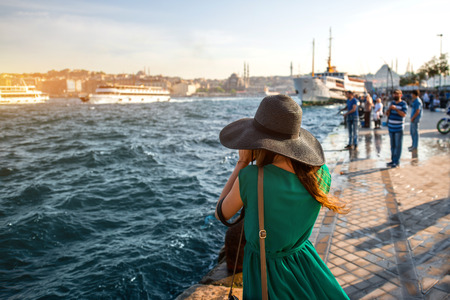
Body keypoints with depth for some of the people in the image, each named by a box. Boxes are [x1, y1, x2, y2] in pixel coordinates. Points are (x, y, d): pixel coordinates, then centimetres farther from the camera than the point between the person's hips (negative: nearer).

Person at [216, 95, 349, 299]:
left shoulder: (249, 178, -31)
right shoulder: (320, 174, -19)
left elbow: (221, 213, -10)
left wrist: (242, 163, -9)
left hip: (264, 270, -2)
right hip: (303, 262, 3)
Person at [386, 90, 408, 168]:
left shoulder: (404, 104, -6)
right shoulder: (392, 103, 11)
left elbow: (403, 114, -19)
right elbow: (387, 114, 6)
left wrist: (395, 109, -28)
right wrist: (389, 109, -13)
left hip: (399, 128, -5)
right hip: (391, 127, 6)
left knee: (398, 145, -2)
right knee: (392, 145, 10)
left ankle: (397, 161, 3)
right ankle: (393, 160, 16)